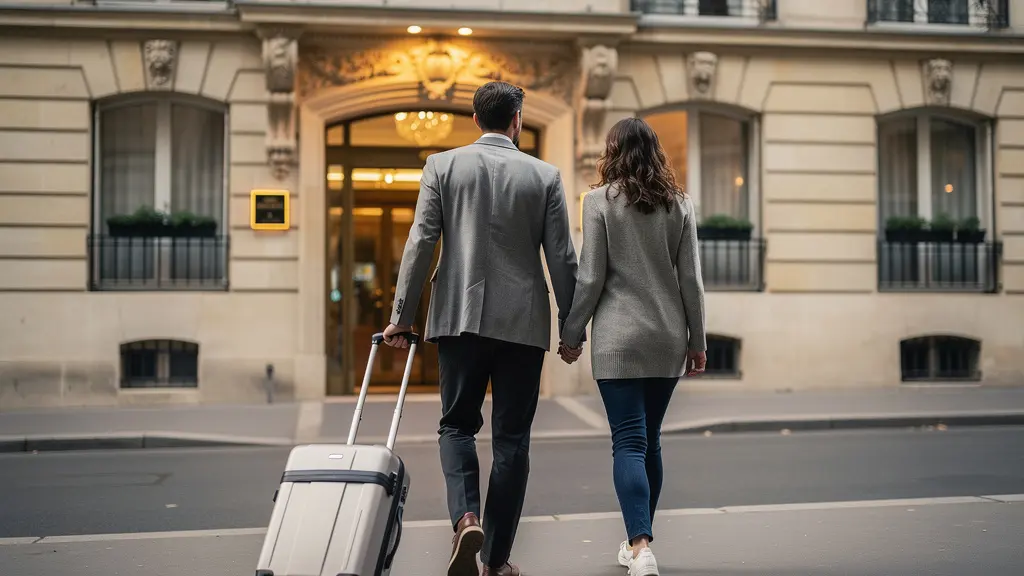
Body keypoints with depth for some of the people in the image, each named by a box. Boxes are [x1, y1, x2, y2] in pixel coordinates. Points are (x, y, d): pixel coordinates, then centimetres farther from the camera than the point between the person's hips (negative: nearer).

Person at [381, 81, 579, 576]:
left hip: (460, 317, 0)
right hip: (523, 322, 0)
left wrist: (401, 316, 3)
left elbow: (420, 244, -2)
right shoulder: (545, 176, 2)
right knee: (511, 438, 7)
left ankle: (466, 517, -12)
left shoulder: (442, 165, 2)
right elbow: (562, 259, 1)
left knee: (457, 424, 14)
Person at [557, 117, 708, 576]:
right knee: (650, 439, 14)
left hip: (618, 336, -4)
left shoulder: (600, 200, -4)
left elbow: (591, 276, -6)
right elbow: (690, 278, 5)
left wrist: (571, 333, 3)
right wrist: (697, 340, 12)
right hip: (668, 338, 4)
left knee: (629, 441, -4)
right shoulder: (680, 205, 6)